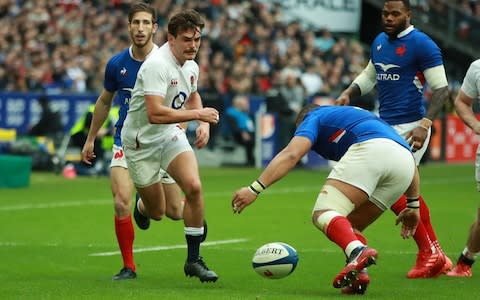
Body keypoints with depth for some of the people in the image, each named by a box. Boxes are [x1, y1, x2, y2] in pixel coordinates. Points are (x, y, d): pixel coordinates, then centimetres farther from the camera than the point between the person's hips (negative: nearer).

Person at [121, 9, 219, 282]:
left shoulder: (191, 66, 0)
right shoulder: (157, 65, -27)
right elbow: (155, 114, -36)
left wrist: (205, 124, 5)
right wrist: (197, 114, -31)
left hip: (171, 135, 6)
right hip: (141, 140, -6)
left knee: (194, 186, -20)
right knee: (157, 213, 3)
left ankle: (194, 259, -8)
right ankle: (141, 207, 45)